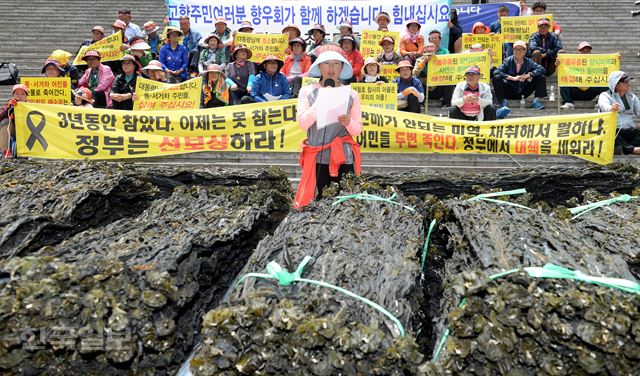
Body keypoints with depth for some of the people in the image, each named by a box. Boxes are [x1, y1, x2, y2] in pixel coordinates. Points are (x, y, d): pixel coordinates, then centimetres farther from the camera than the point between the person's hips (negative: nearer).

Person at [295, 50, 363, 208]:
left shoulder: (351, 95, 8)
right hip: (316, 157, 0)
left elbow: (357, 130, 7)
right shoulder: (307, 91, 5)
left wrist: (348, 122, -15)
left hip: (343, 158, 1)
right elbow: (302, 124, -5)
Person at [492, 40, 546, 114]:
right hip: (510, 93, -2)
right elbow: (496, 72, -22)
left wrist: (528, 75, -25)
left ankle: (536, 100, -9)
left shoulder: (528, 62, 0)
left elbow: (541, 69, -11)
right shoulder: (508, 61, -6)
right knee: (496, 78, -25)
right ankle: (503, 102, -31)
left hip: (524, 92, 2)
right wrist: (513, 78, -27)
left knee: (541, 77, -10)